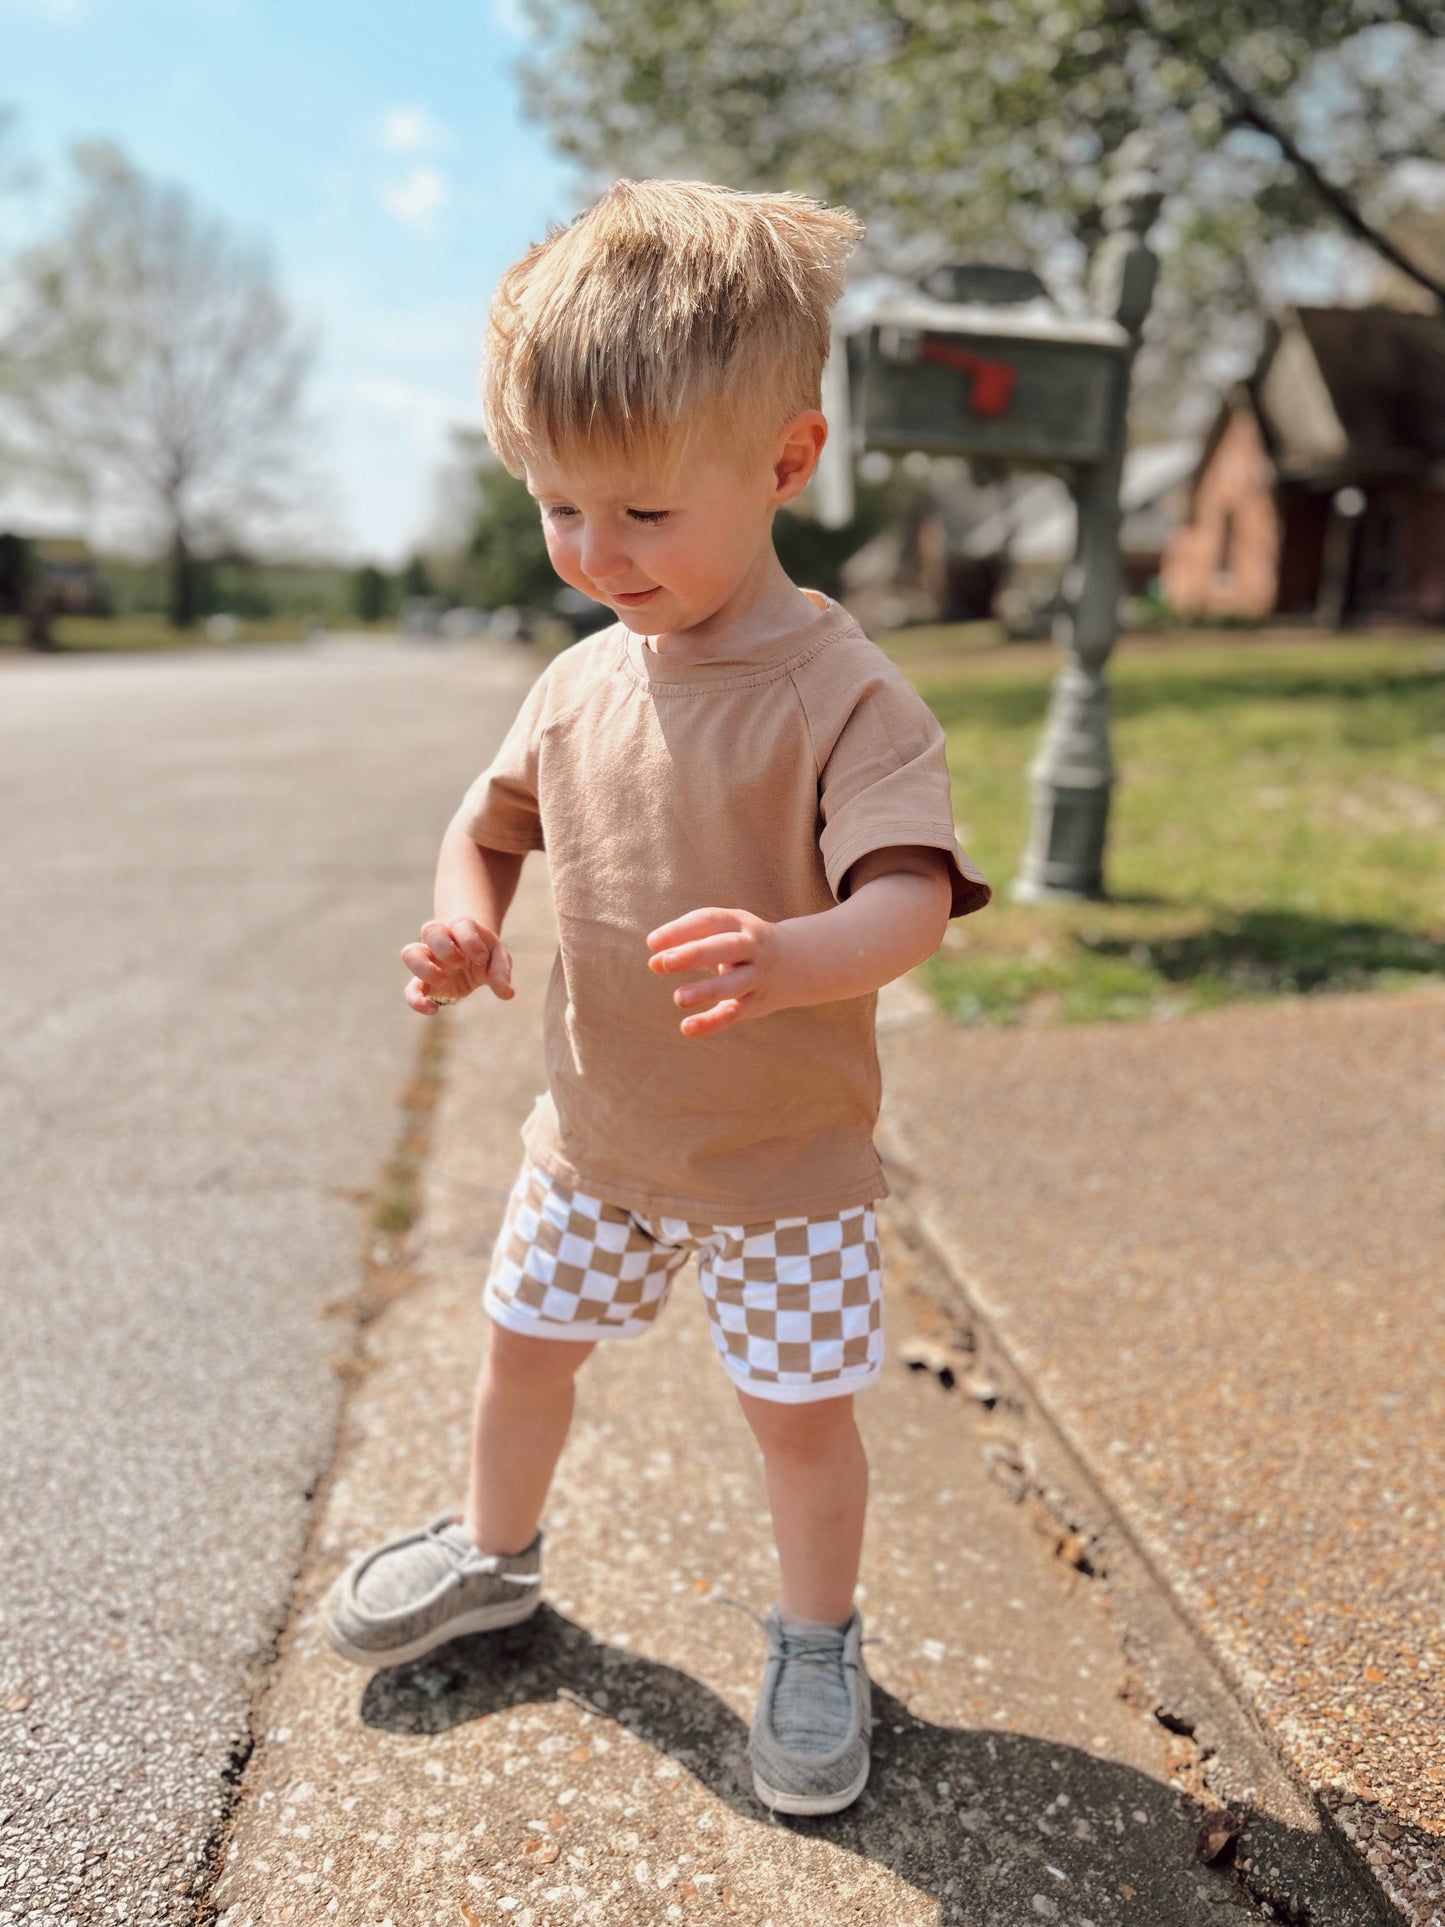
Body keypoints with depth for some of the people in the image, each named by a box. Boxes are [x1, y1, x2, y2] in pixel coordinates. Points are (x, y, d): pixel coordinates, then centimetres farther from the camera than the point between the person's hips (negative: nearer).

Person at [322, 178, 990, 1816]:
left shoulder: (842, 692, -20)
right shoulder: (578, 682, -2)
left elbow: (910, 896, -29)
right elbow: (496, 816, 12)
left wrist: (790, 959, -50)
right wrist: (466, 914, -10)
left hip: (784, 1155, -5)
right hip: (595, 1130, 6)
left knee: (799, 1413, 7)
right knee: (523, 1343, 21)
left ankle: (815, 1639, 37)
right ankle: (493, 1554, 50)